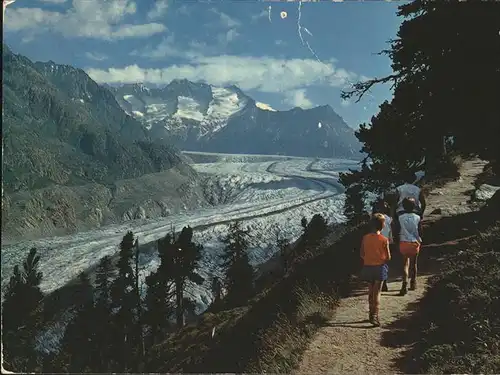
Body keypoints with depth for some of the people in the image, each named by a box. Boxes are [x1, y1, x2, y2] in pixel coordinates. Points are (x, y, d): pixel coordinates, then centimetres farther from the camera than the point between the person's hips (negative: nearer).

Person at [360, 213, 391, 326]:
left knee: (371, 292, 17)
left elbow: (362, 254, -1)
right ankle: (374, 316, -8)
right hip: (380, 267, -3)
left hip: (367, 267, 3)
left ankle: (372, 314, 27)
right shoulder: (384, 240, -12)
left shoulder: (365, 238, -6)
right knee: (377, 293, 1)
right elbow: (388, 257, -8)